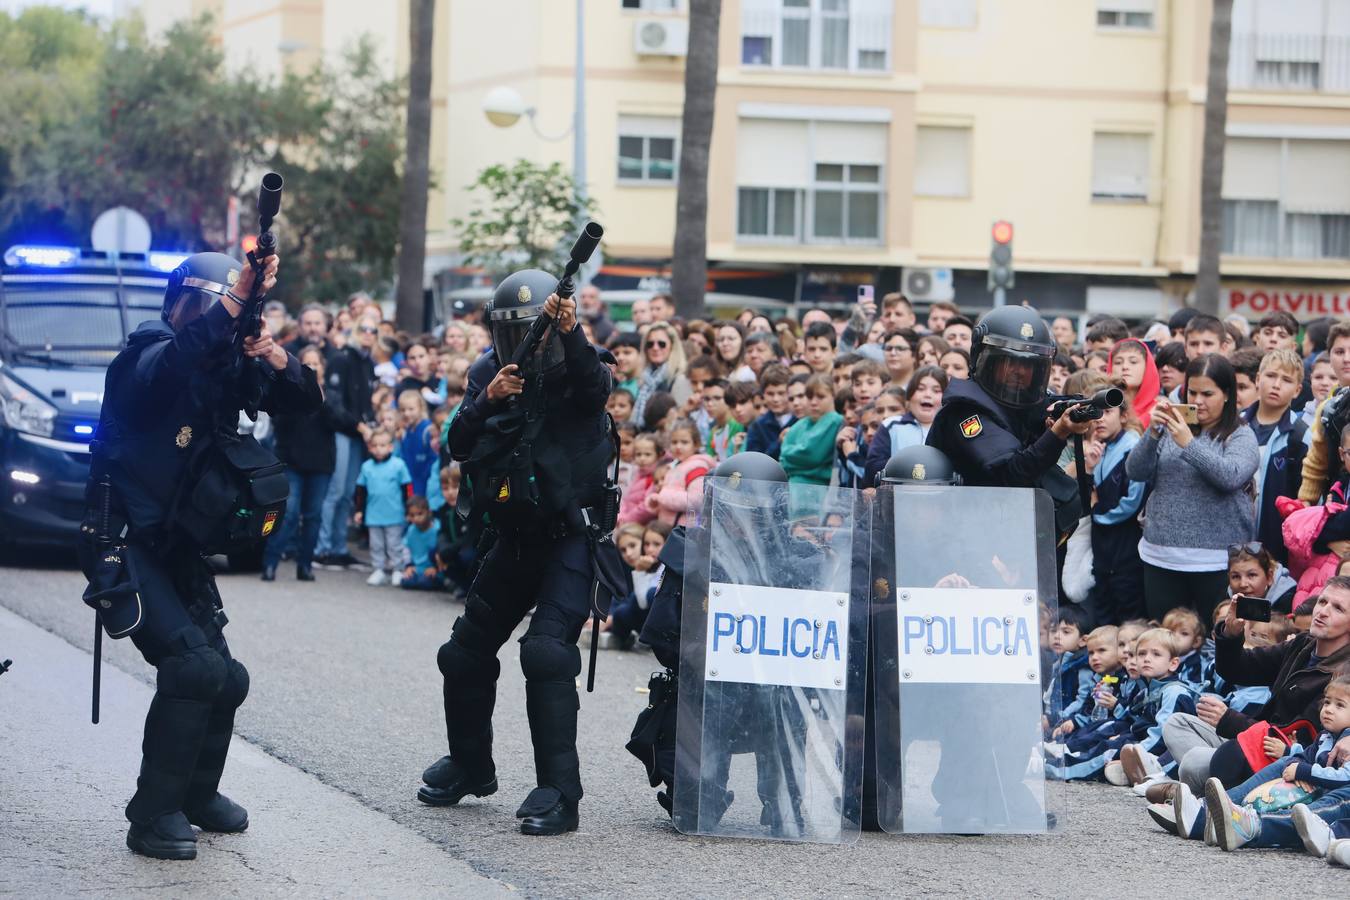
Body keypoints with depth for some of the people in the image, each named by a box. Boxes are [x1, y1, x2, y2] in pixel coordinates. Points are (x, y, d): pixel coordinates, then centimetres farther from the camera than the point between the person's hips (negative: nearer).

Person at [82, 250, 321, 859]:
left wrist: (275, 357, -17)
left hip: (180, 553, 8)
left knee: (225, 679, 11)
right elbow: (172, 364, -39)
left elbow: (303, 400, 5)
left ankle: (196, 793, 35)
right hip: (126, 550, -8)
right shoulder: (145, 359, -15)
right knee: (194, 665, -23)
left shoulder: (226, 367, 6)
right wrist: (238, 295, -50)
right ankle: (154, 814, -15)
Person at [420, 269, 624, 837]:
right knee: (465, 653, 13)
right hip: (514, 539, 6)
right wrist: (487, 401, -21)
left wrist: (570, 335, -49)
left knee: (547, 652, -24)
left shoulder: (573, 370, -8)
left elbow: (597, 389, -32)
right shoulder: (490, 373, 5)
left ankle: (559, 794, -22)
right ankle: (470, 766, 37)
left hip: (572, 539, -6)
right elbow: (459, 448, -4)